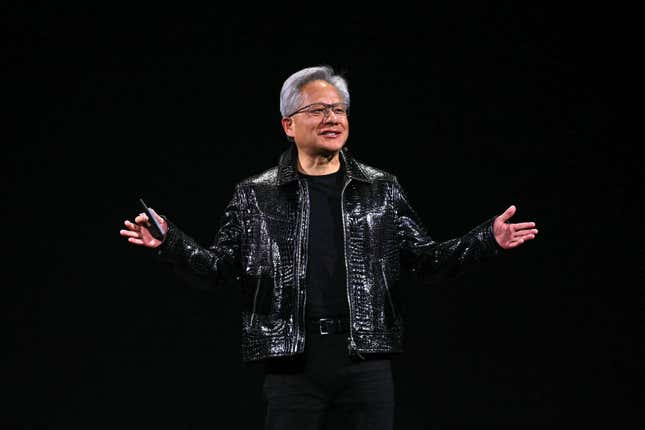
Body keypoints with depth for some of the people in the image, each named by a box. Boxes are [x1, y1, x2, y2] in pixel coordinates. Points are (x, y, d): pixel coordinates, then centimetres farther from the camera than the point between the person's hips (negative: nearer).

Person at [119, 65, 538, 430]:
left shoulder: (381, 190, 9)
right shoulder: (256, 196, 7)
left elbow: (425, 260, 9)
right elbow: (220, 266, 6)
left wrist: (488, 239, -4)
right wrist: (170, 242, -11)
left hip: (366, 357, 1)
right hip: (293, 359, -1)